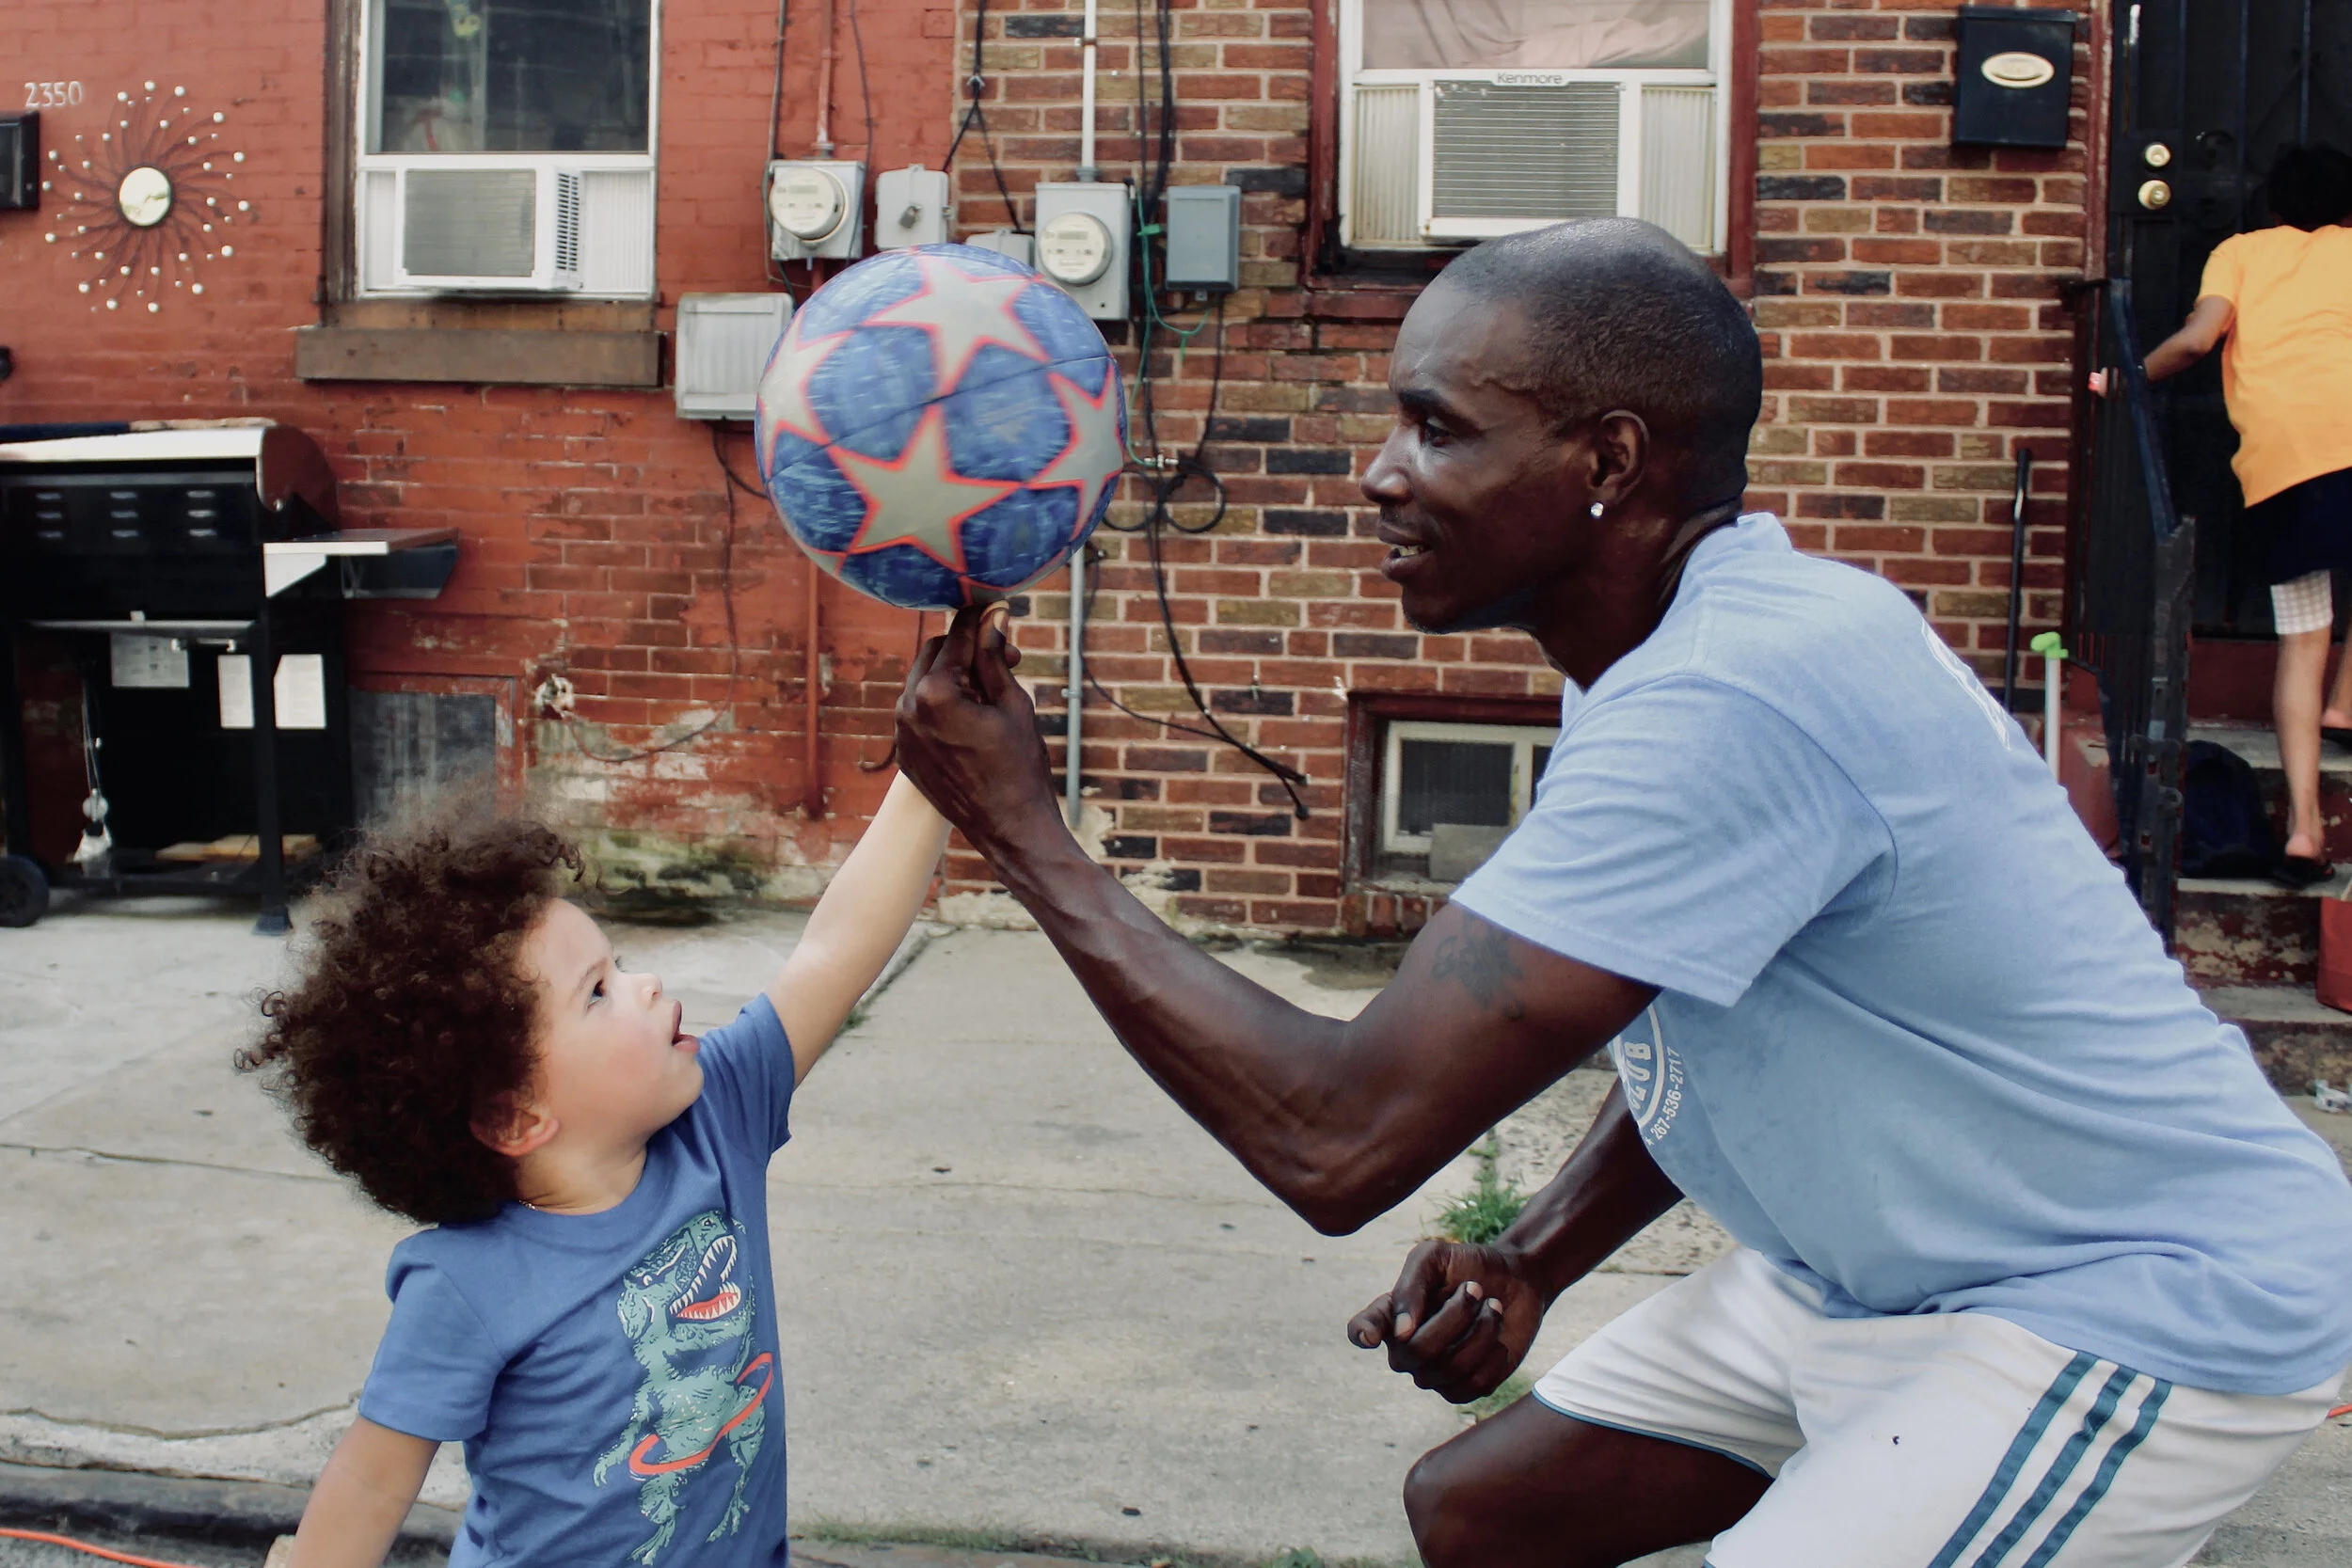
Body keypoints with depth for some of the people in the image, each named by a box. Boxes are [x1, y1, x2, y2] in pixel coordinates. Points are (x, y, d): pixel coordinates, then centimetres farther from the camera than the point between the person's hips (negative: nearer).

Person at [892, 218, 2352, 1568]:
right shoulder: (1680, 648, 2)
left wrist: (1025, 829, -22)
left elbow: (1340, 1137, -32)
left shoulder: (1731, 698, -31)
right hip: (1888, 1270, 10)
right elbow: (1690, 1036, 16)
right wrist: (1534, 1260, -1)